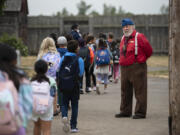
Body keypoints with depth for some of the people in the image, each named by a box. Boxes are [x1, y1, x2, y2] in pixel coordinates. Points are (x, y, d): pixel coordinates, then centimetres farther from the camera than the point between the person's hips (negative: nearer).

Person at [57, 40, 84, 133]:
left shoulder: (63, 58, 1)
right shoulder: (79, 60, -8)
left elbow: (59, 71, 3)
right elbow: (80, 74, -5)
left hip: (63, 84, 2)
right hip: (74, 85, -2)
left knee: (65, 103, 14)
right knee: (74, 106, 8)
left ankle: (64, 116, -16)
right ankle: (73, 126, 10)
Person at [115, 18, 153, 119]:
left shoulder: (139, 37, -9)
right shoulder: (124, 38, 15)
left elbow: (149, 51, -5)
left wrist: (141, 59, 7)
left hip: (137, 68, -8)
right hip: (124, 68, 8)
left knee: (139, 91, -3)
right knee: (125, 91, 13)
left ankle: (140, 112, -1)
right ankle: (125, 111, 22)